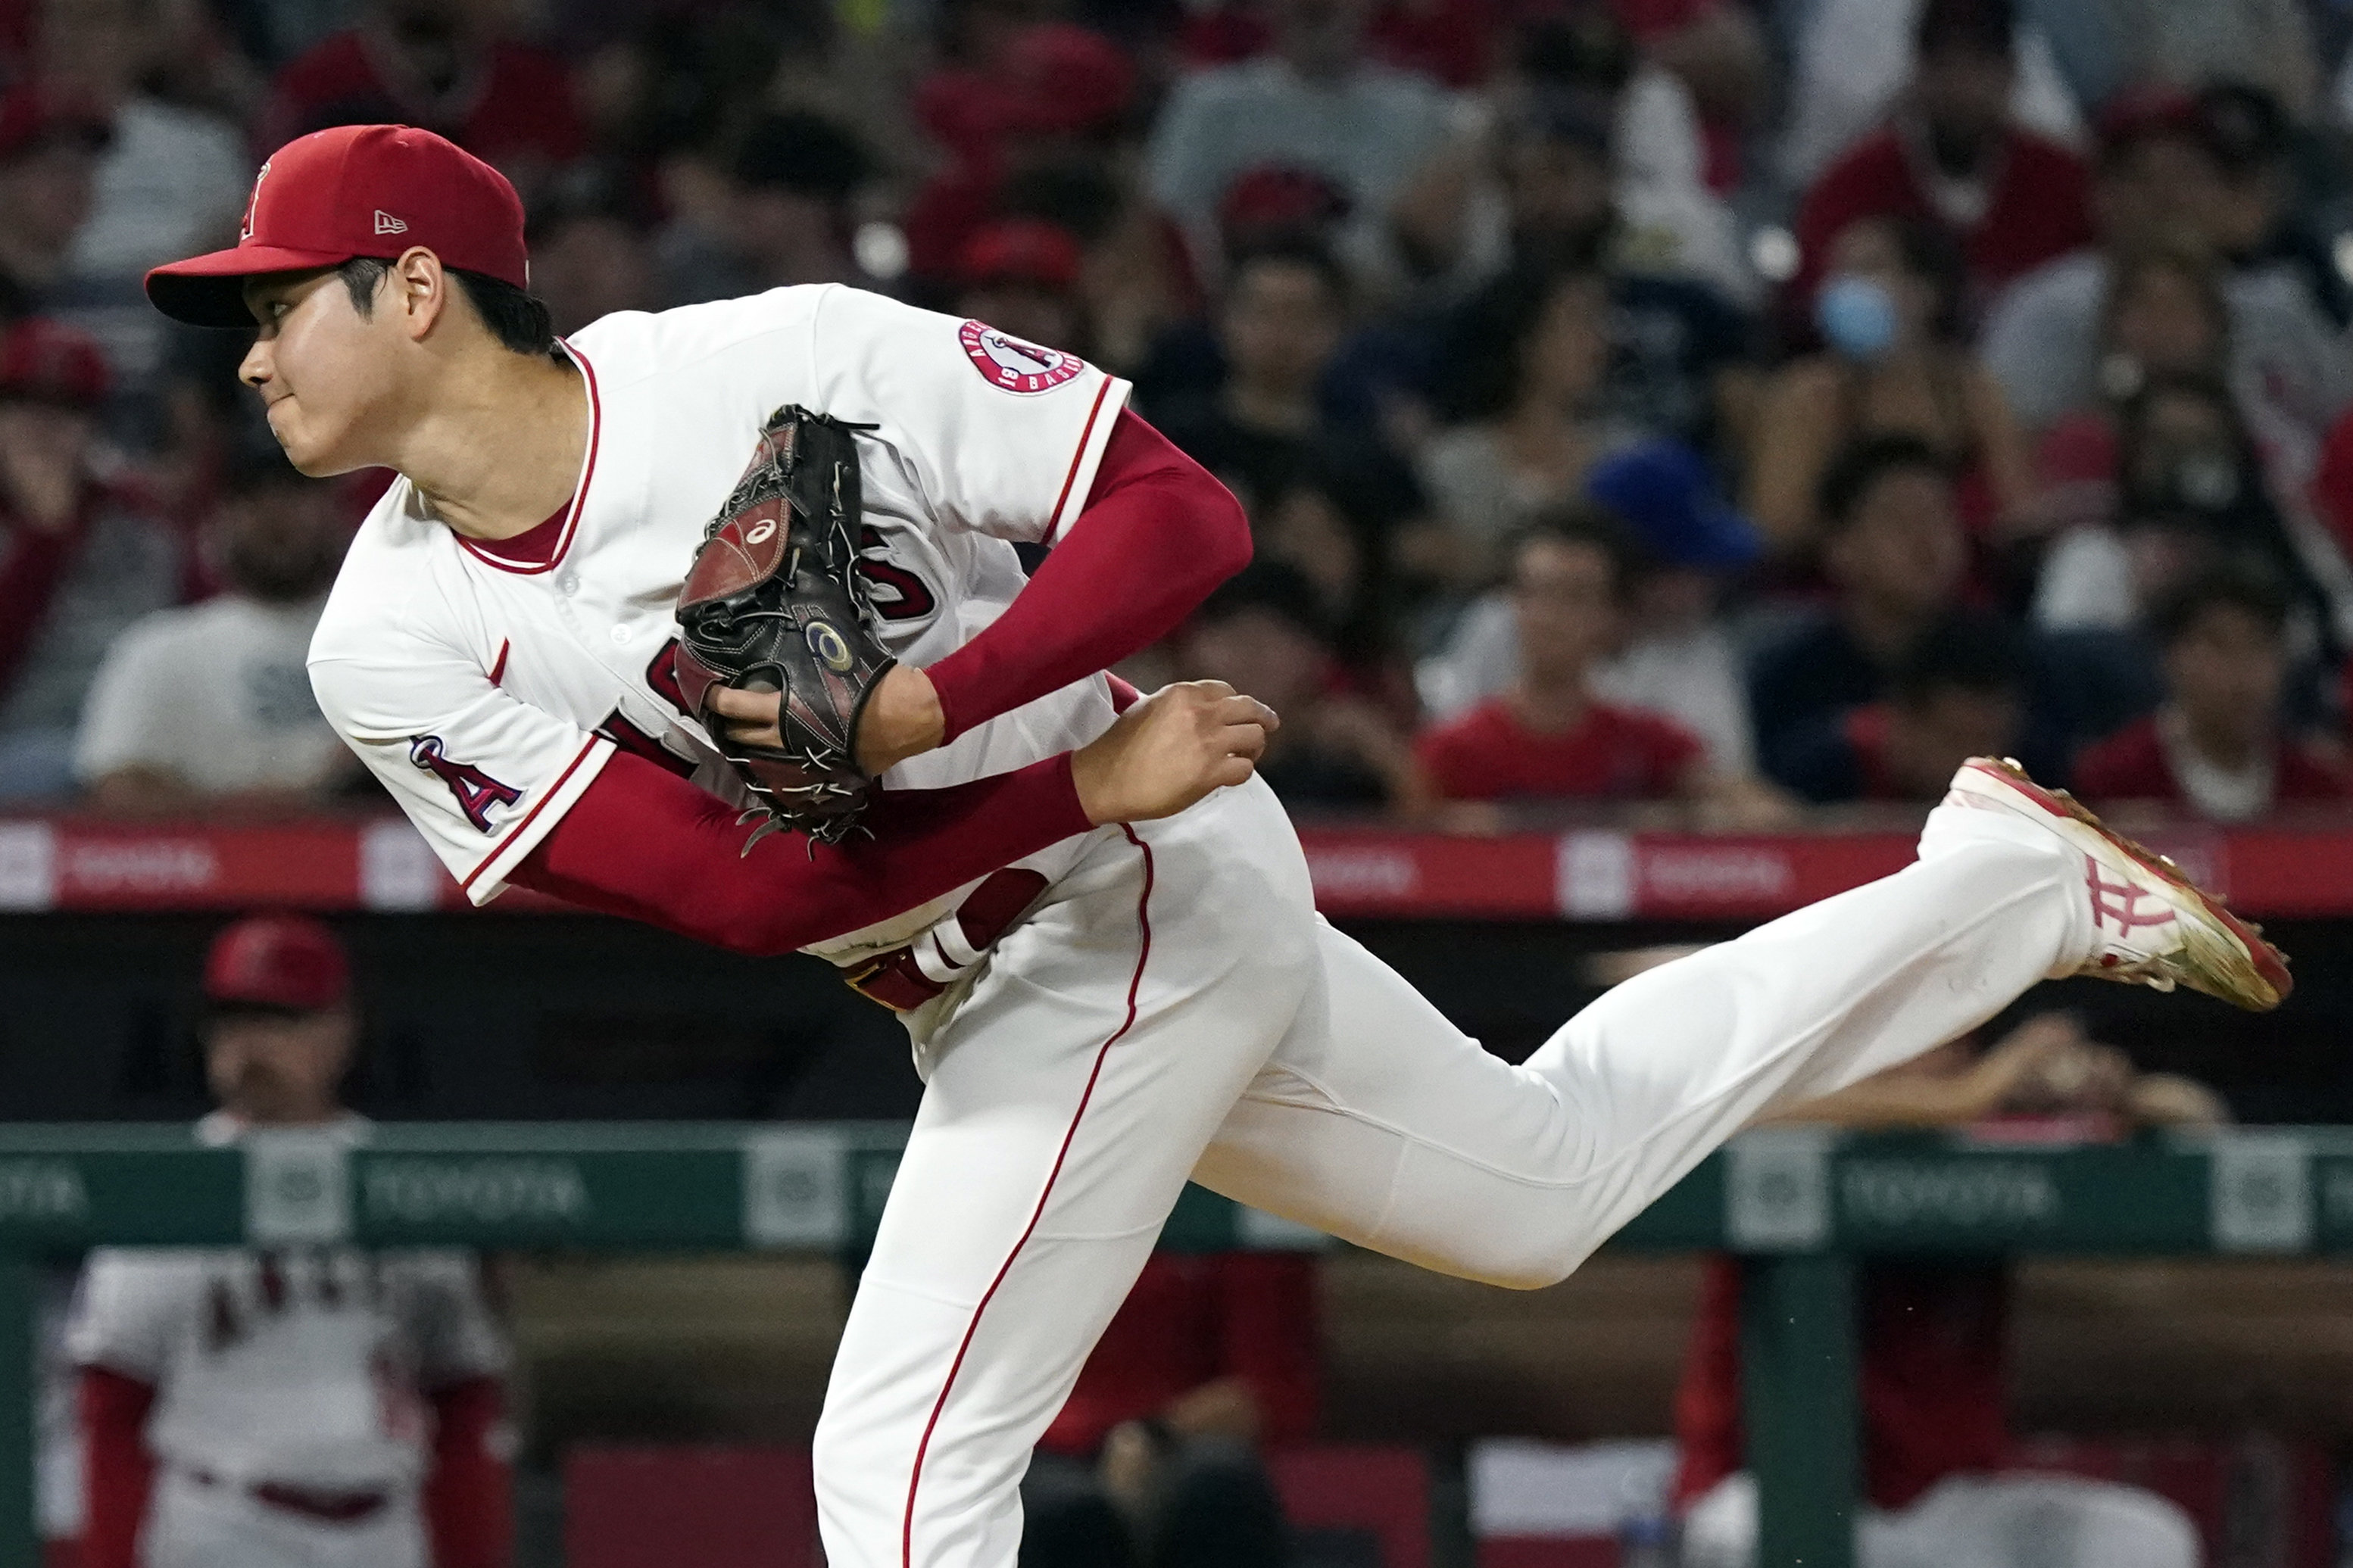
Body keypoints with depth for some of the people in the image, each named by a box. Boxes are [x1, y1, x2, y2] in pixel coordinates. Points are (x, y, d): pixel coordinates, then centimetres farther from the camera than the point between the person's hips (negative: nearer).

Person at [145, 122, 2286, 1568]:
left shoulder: (784, 369, -23)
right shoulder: (394, 653, -9)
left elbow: (1180, 514, -21)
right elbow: (744, 892, -15)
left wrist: (921, 711, -32)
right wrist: (1087, 781, -23)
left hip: (1149, 880, -7)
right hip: (993, 989, 7)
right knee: (1559, 1179, 23)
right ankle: (2000, 893, 39)